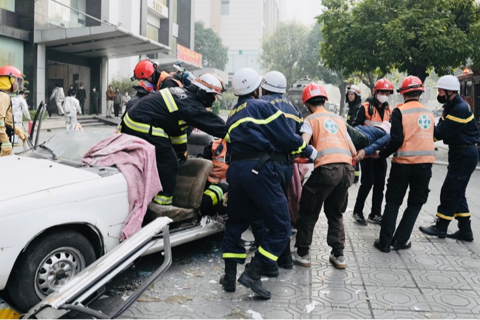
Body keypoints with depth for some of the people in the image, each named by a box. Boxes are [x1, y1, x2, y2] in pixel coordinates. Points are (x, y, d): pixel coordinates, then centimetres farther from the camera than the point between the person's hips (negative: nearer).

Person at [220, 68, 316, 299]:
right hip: (258, 169, -8)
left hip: (235, 169, 8)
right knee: (280, 227, -2)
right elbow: (287, 138, -1)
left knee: (235, 223, 20)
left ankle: (230, 277, 21)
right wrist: (309, 151, 14)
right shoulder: (262, 106, 3)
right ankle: (253, 273, -8)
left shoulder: (233, 115, 25)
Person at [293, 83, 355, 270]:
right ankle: (338, 255, 21)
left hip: (326, 168, -5)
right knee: (335, 213, 21)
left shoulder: (311, 120, 9)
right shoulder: (339, 119, 24)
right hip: (346, 168, 5)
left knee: (309, 212, 10)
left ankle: (302, 254, 16)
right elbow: (353, 151, 20)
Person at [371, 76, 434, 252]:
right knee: (415, 203, 15)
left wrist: (382, 154, -1)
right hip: (425, 164, 3)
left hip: (403, 163, -3)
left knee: (393, 202, 9)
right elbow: (429, 137, 13)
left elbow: (397, 140, -14)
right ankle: (400, 240, 13)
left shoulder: (400, 111, -7)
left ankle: (385, 242, 9)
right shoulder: (429, 113, 8)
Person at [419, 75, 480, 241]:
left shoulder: (461, 109, -21)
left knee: (450, 191, -3)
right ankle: (465, 230, 20)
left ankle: (440, 227, 9)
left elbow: (441, 132, -25)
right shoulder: (451, 106, 10)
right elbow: (441, 129, 4)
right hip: (458, 153, 10)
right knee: (456, 192, 13)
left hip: (465, 155, -10)